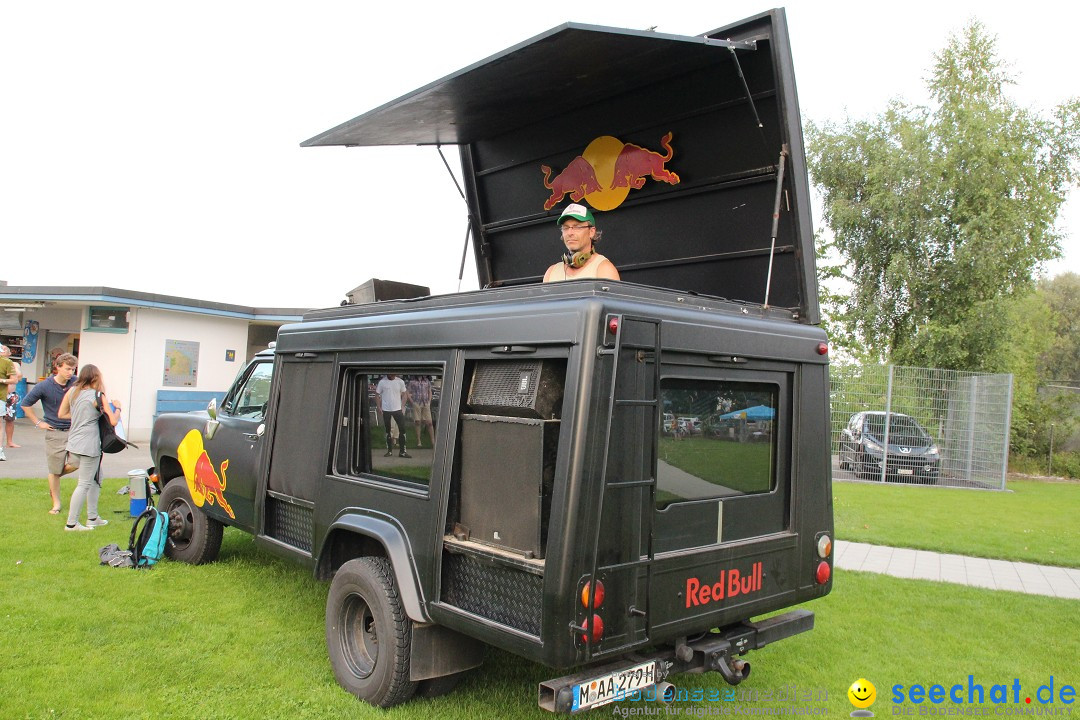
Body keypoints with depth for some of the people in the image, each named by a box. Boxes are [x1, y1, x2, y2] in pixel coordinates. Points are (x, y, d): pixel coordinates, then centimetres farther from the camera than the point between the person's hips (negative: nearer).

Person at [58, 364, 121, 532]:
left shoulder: (72, 392, 6)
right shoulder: (98, 396, -11)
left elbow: (61, 414, 13)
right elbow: (113, 421, -13)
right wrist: (117, 408, 5)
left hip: (74, 442, 8)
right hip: (89, 445, -8)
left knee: (95, 479, 19)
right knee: (84, 484, -1)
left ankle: (92, 517, 24)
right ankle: (71, 523, 2)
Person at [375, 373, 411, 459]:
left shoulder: (400, 382, 0)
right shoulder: (382, 382, -5)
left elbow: (404, 394, 9)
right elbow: (377, 395, 3)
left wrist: (402, 406, 2)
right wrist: (380, 407, -2)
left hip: (397, 409, 1)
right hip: (386, 410, -1)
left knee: (402, 429, -5)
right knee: (387, 430, 9)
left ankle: (402, 451, 1)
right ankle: (389, 450, 21)